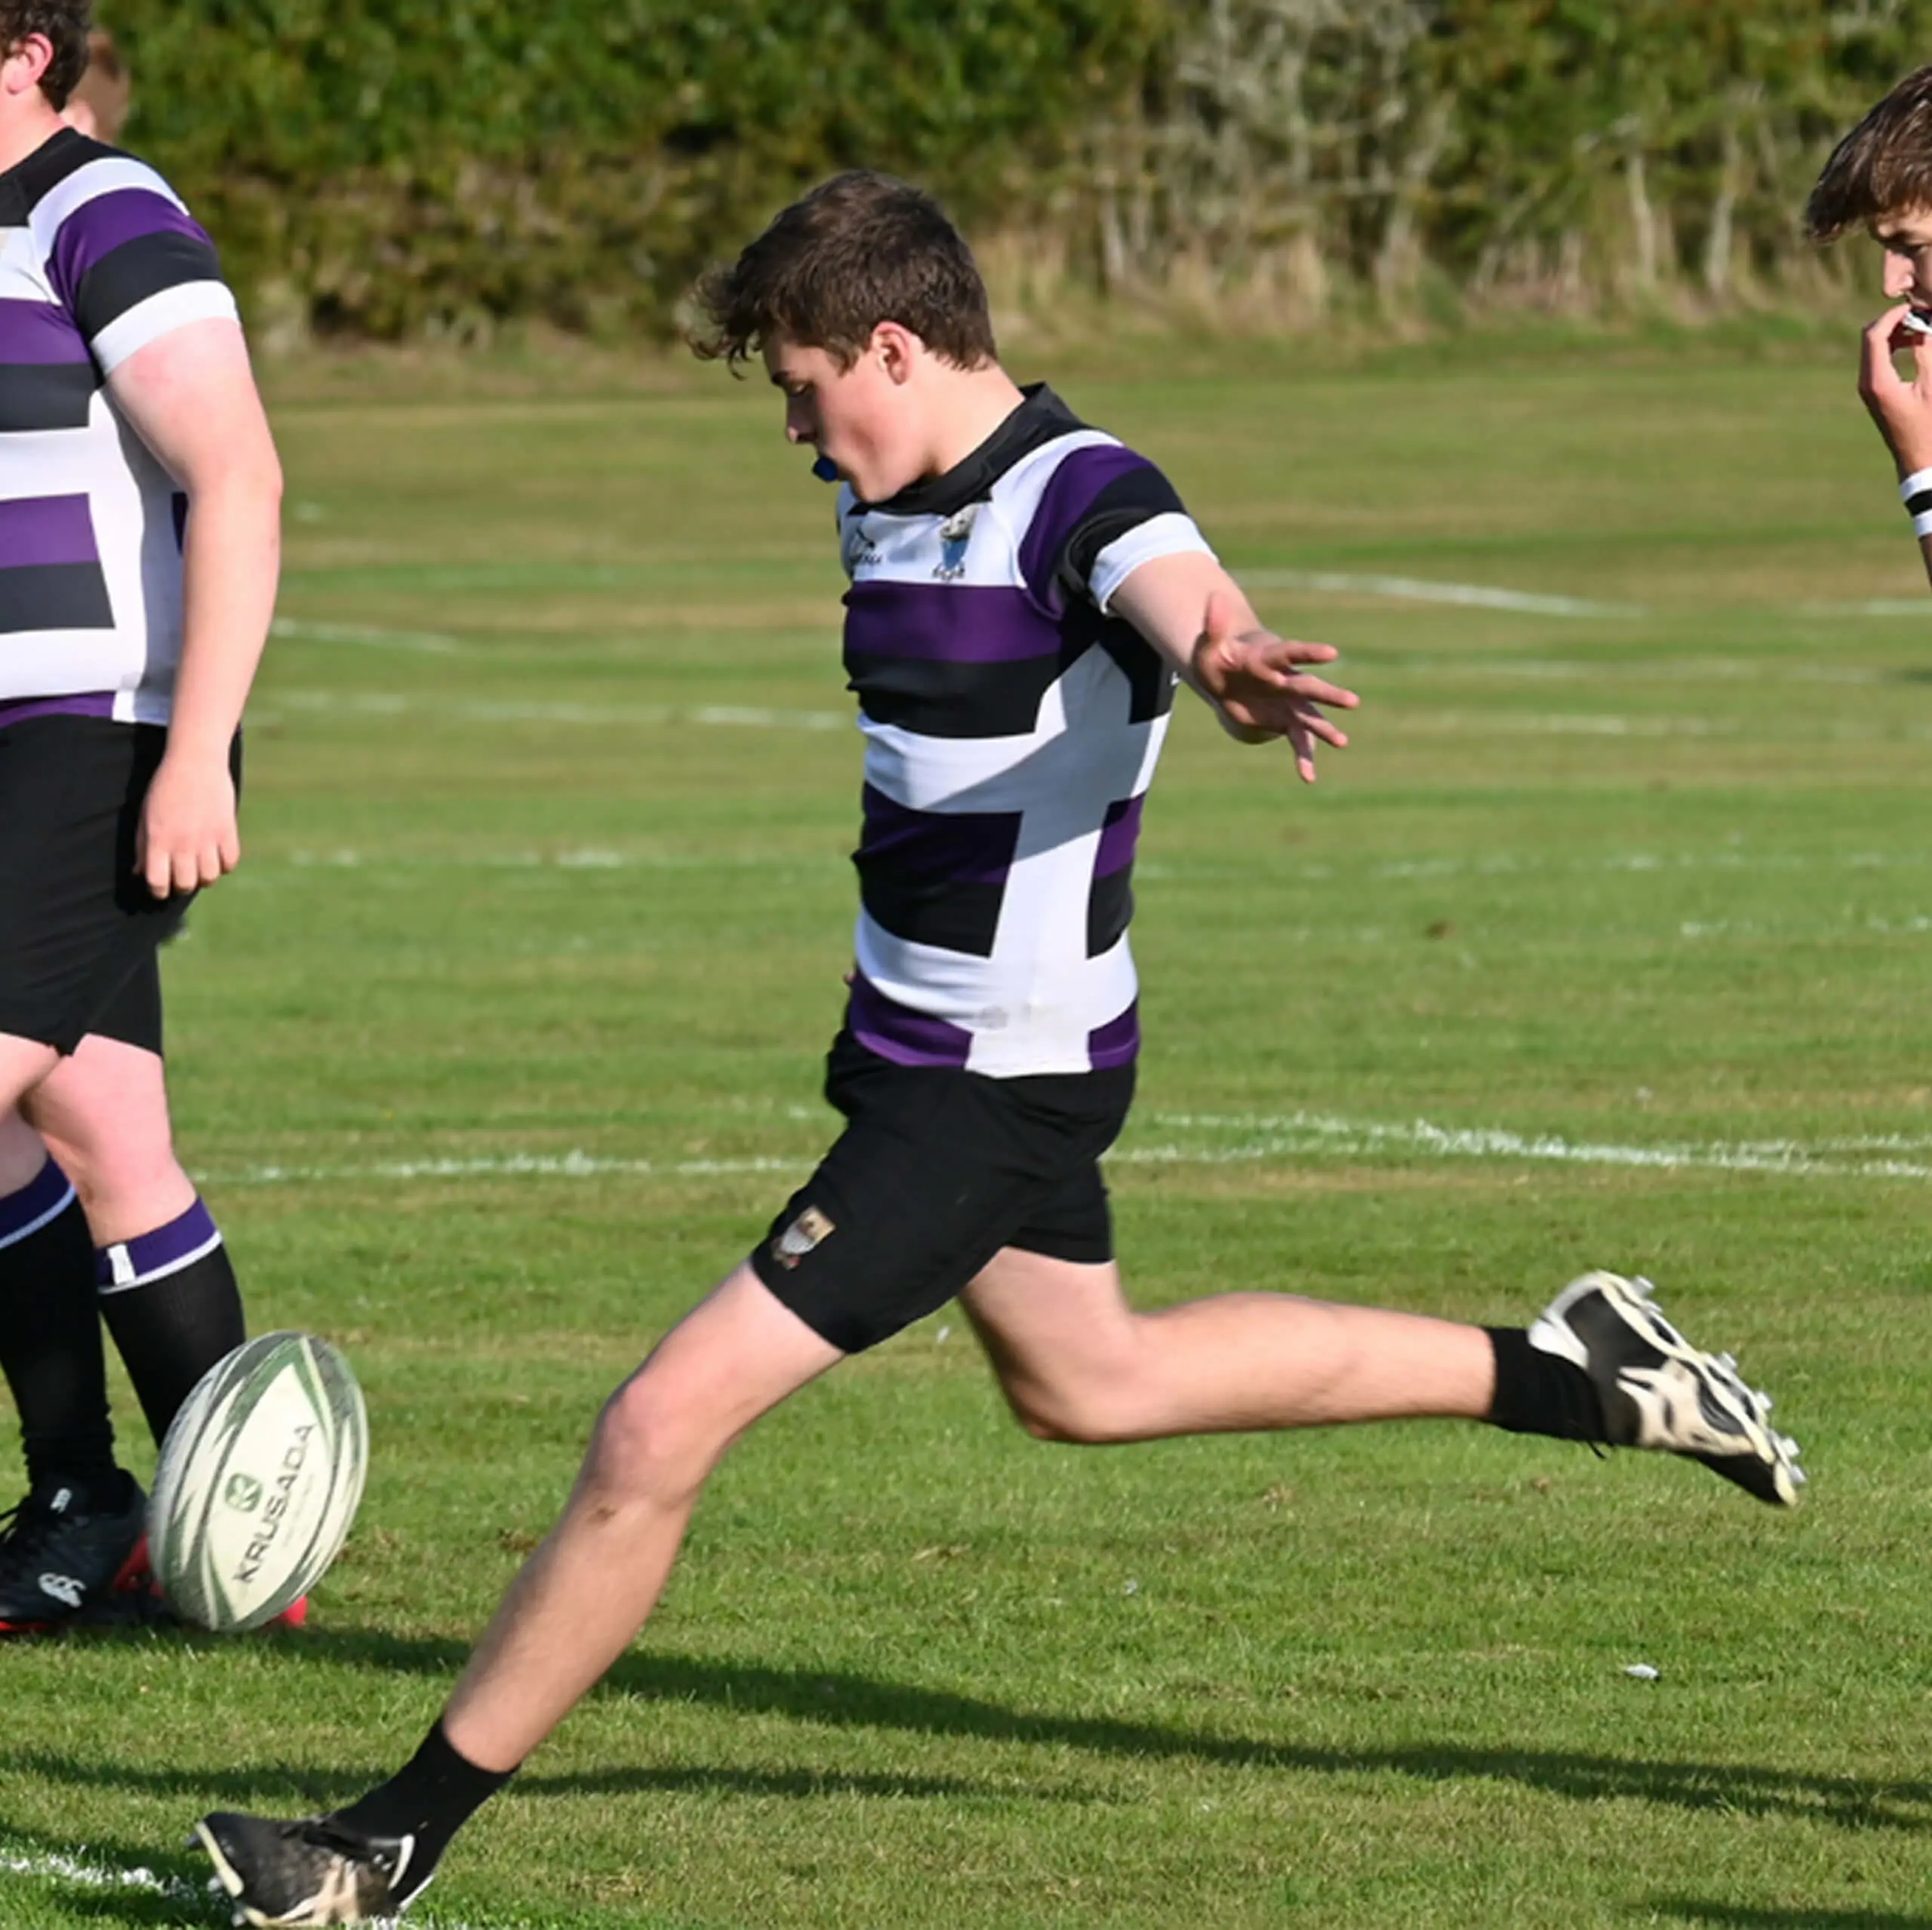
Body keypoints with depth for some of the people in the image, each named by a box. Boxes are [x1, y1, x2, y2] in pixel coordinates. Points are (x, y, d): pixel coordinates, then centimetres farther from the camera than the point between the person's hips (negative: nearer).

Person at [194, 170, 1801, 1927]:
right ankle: (1566, 1369, 40)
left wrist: (1235, 664, -66)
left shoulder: (1079, 498, -22)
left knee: (662, 1429, -13)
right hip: (916, 1041, 10)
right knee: (1087, 1383, 30)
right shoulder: (887, 507, 5)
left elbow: (1179, 591, -45)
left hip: (993, 1087, -10)